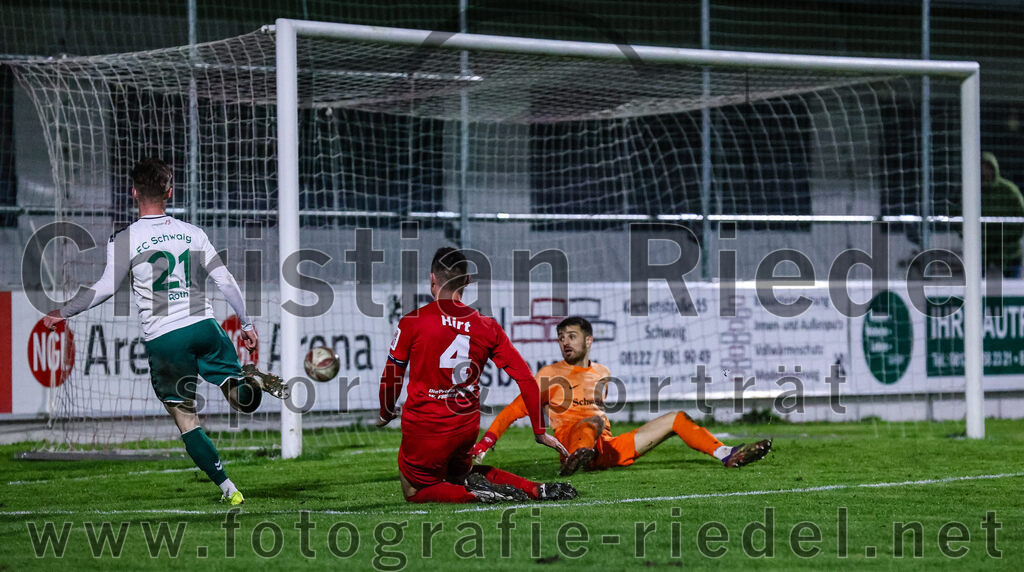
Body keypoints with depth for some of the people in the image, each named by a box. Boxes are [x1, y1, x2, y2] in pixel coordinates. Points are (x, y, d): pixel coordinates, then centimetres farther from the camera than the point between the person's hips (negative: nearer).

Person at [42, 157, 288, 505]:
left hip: (163, 339, -3)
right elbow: (225, 281, 8)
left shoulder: (125, 240, -3)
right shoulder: (192, 233, 9)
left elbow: (107, 288, -9)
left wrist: (62, 313, 3)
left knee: (187, 422, 5)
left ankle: (227, 488, -2)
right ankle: (255, 380, -25)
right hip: (204, 326, 3)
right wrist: (246, 324, 18)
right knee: (241, 397, 9)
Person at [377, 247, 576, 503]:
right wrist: (540, 432, 8)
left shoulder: (412, 322, -11)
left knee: (415, 491, 16)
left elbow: (391, 376, -5)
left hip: (424, 428, -4)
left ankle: (474, 493, -13)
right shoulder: (487, 327, 0)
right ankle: (534, 489, 8)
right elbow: (526, 378, 0)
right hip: (466, 426, 5)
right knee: (458, 474, 31)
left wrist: (386, 413, 16)